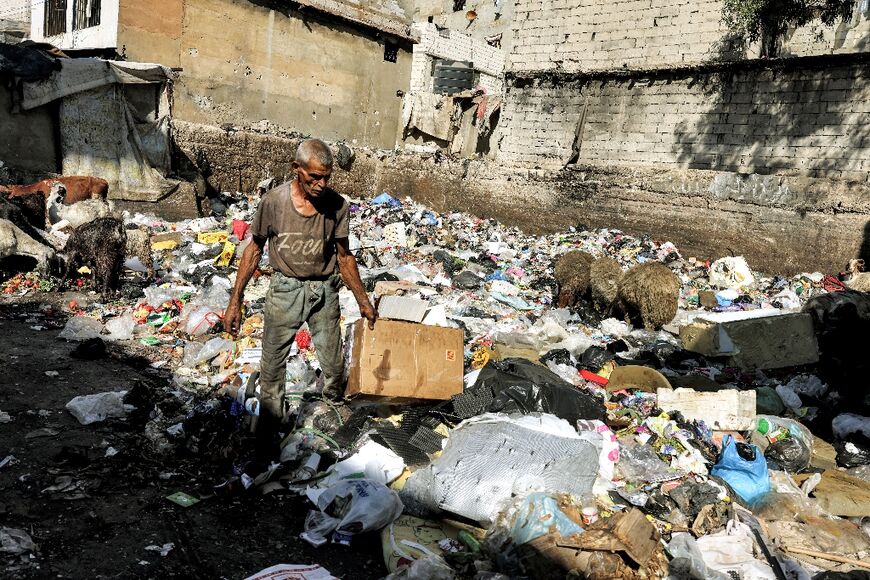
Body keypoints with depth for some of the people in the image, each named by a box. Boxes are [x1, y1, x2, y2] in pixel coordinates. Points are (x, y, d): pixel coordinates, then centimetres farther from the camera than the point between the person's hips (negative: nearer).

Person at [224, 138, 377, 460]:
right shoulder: (274, 201, -15)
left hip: (324, 291, 1)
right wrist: (235, 300, -4)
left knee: (334, 364, 9)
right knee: (272, 366, 7)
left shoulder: (336, 205, -11)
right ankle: (268, 430, 26)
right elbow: (254, 249, -4)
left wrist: (363, 301, 7)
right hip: (285, 289, -1)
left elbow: (344, 256, 1)